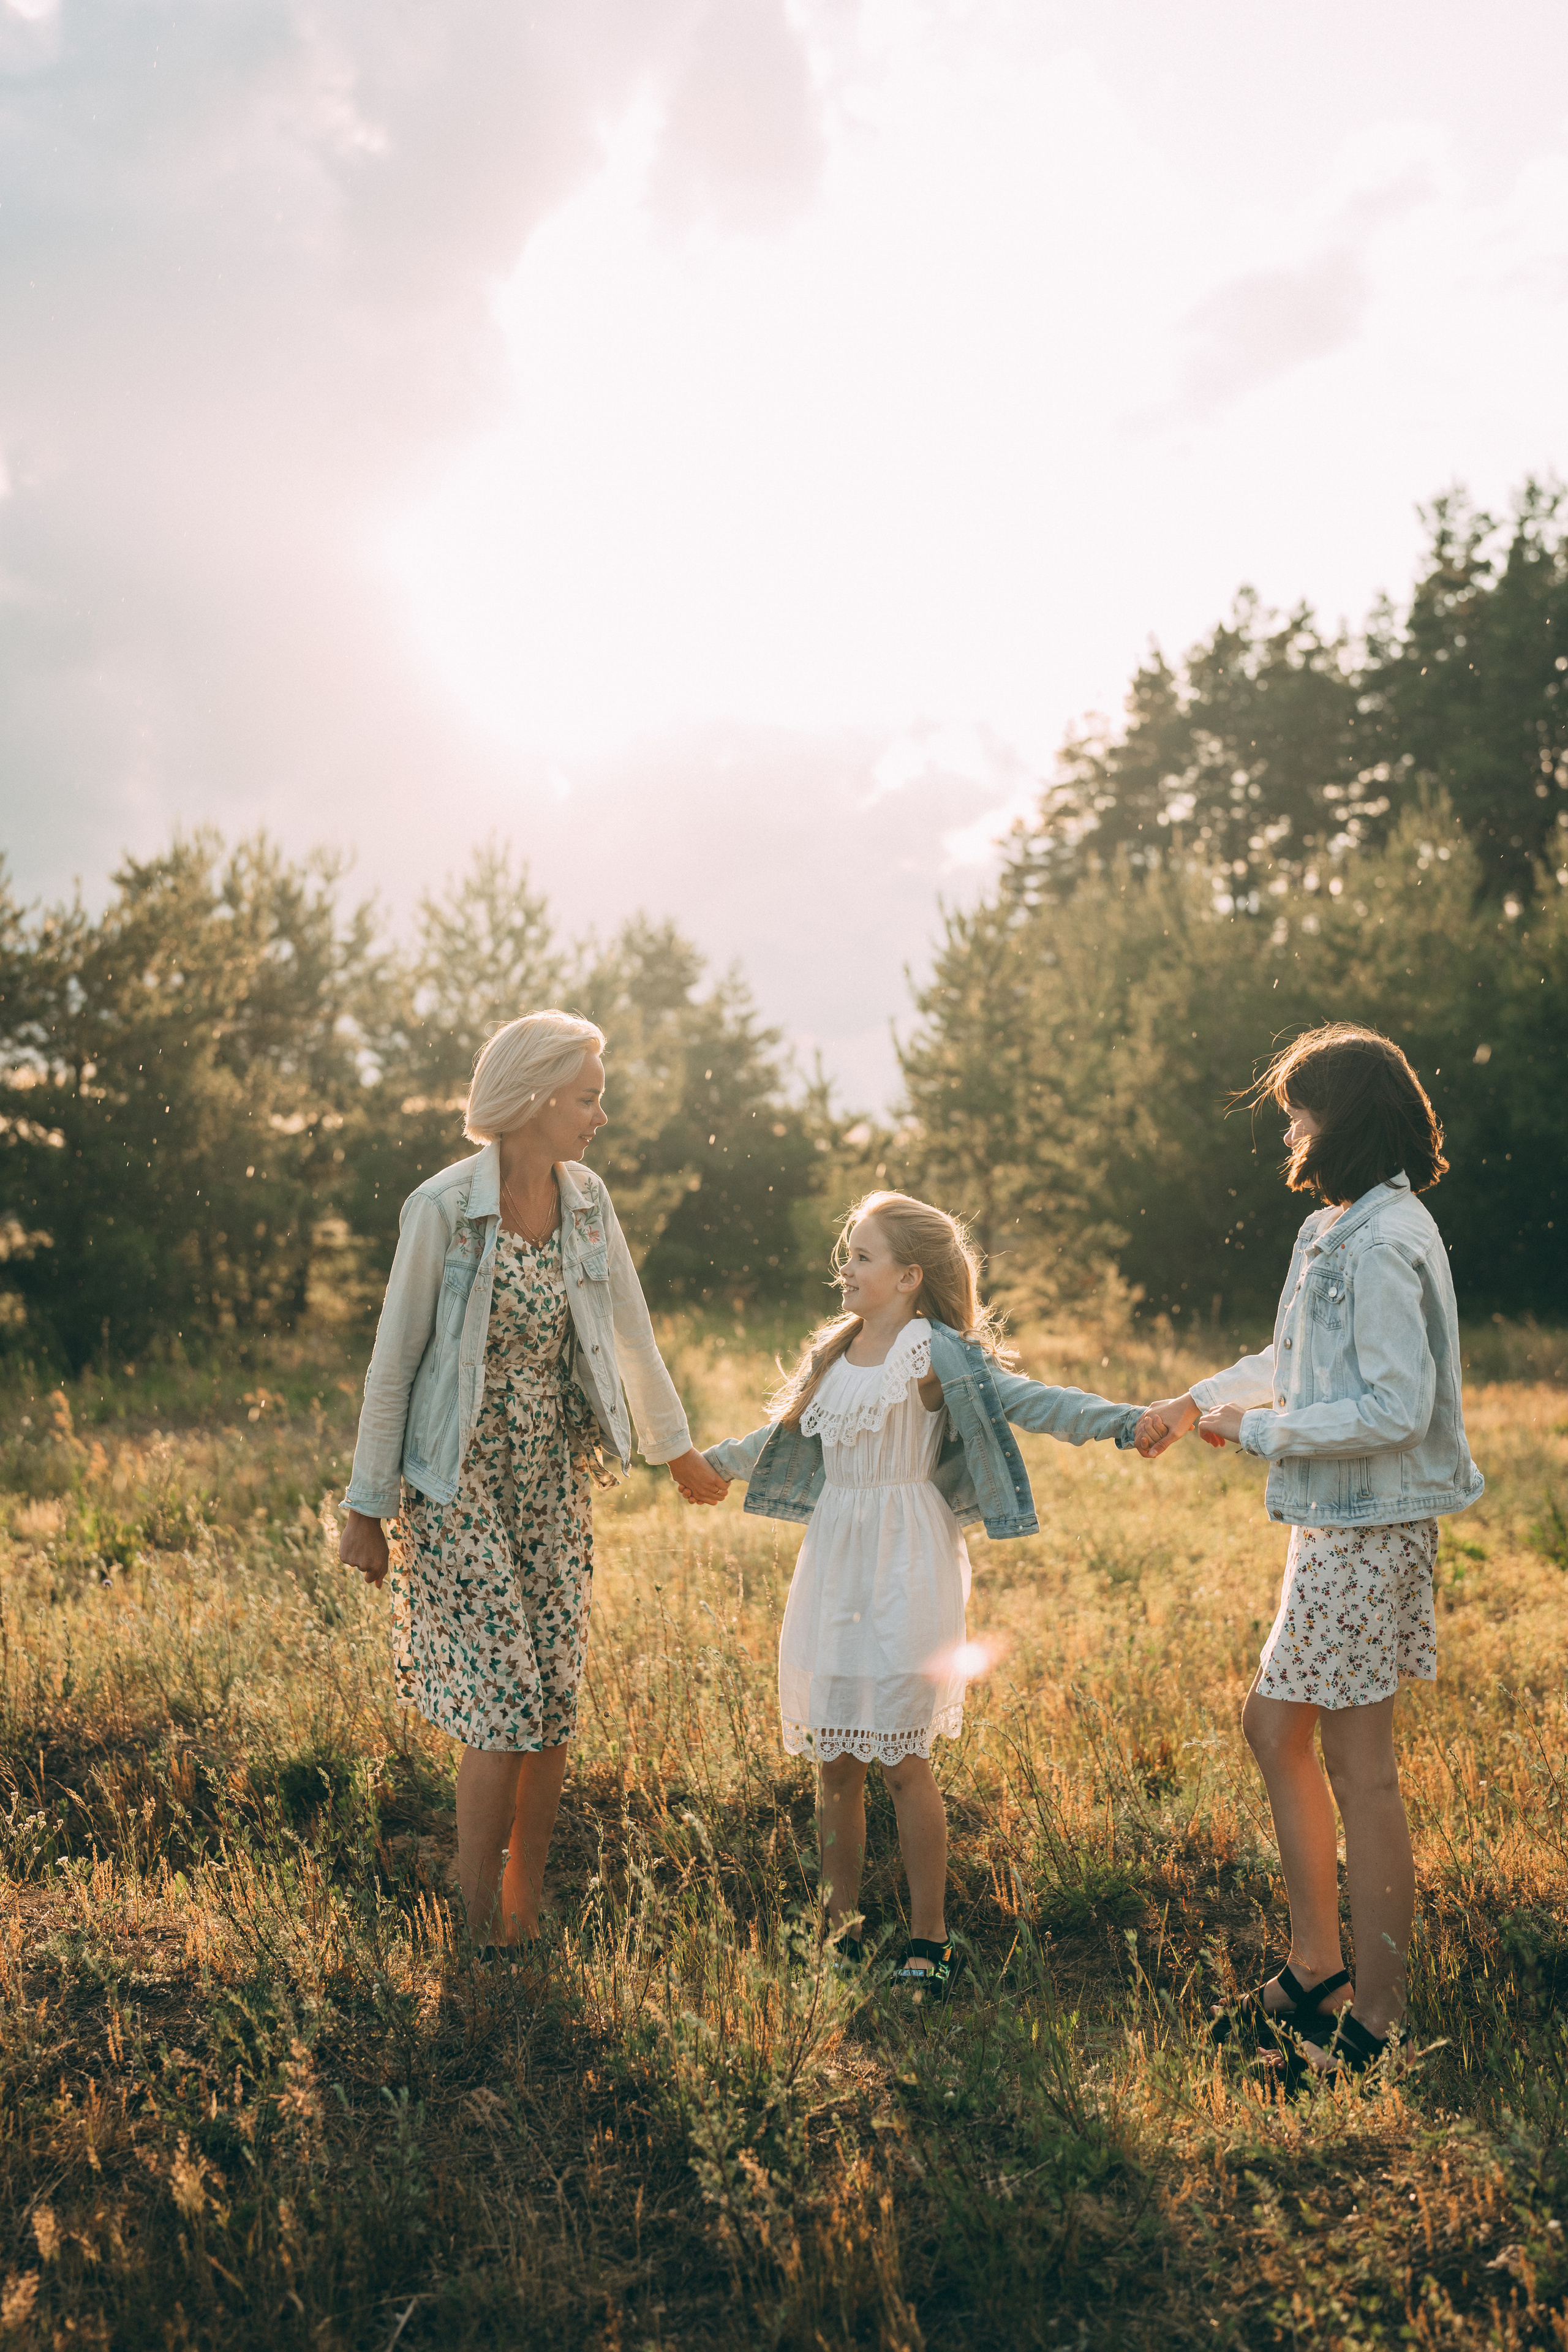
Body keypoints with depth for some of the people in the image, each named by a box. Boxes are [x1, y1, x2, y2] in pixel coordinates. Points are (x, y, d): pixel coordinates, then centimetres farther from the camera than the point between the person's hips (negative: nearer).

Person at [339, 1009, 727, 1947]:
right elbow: (394, 1359, -10)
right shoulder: (444, 1208, -15)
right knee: (506, 1703, -6)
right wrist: (367, 1509, -6)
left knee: (556, 1705, 6)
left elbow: (631, 1329, 14)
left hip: (557, 1477, 5)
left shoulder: (588, 1199, 1)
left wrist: (678, 1448, 23)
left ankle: (527, 1922, 22)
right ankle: (480, 1939, 10)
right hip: (462, 1482, -5)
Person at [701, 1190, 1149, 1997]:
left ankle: (928, 1939, 12)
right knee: (835, 1760, 9)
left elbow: (1022, 1400, -19)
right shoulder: (834, 1355, 12)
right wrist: (708, 1460, 41)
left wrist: (1121, 1419, -34)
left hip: (906, 1571, -6)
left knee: (901, 1758, -3)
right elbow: (785, 1436, 28)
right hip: (834, 1563, 6)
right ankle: (840, 1928, 22)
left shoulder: (934, 1352, -8)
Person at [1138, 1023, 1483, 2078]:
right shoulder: (1338, 1231, 12)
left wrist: (1257, 1430, -16)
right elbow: (1294, 1360, 26)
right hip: (1337, 1525, 10)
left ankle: (1381, 2016, 10)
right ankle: (1316, 1970, 27)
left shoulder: (1385, 1245, -19)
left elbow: (1397, 1410, -24)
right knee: (1276, 1725, 16)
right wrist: (1193, 1403, 27)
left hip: (1372, 1528, -10)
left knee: (1359, 1763, -2)